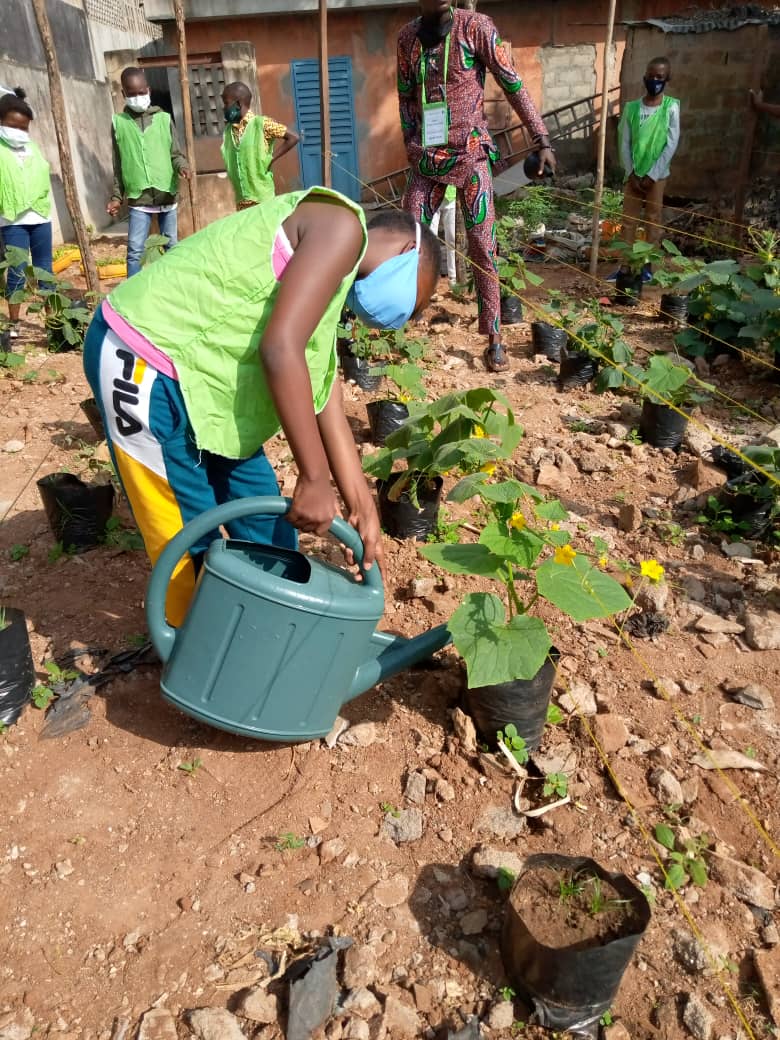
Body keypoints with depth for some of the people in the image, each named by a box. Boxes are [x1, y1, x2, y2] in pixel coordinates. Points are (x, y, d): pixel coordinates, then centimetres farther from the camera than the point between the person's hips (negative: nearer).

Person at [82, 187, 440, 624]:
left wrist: (362, 510, 11)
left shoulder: (329, 282, 16)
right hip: (143, 361, -10)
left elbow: (325, 403, 14)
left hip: (196, 370, 10)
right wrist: (314, 478, -19)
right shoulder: (342, 228, -12)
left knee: (261, 509, 18)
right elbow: (281, 349, -24)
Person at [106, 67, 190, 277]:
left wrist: (181, 166, -16)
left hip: (166, 195, 1)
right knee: (135, 250, -6)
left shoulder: (164, 119, 7)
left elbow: (175, 153, 7)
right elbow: (118, 165, 9)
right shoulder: (118, 123, 6)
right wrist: (116, 196, 7)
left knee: (172, 247, 10)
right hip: (138, 198, -1)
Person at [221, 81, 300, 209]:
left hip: (262, 197, -6)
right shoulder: (228, 129, 11)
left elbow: (293, 138, -8)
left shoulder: (262, 123, -7)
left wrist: (271, 159, -11)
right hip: (241, 199, 6)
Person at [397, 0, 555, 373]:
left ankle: (494, 338, -2)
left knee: (482, 244, -6)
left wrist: (541, 139, -6)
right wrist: (412, 149, 8)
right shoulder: (407, 36, 6)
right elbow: (406, 98, 14)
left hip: (469, 153, -3)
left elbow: (513, 86, -3)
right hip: (425, 156, 3)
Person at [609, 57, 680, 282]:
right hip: (633, 174, 3)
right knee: (628, 219, 4)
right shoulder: (631, 108, 0)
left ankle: (647, 265, 10)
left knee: (653, 219, 4)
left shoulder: (671, 107, -6)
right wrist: (632, 173, -6)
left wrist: (652, 175, -13)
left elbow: (671, 145, -8)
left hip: (657, 174, -2)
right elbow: (624, 144, 1)